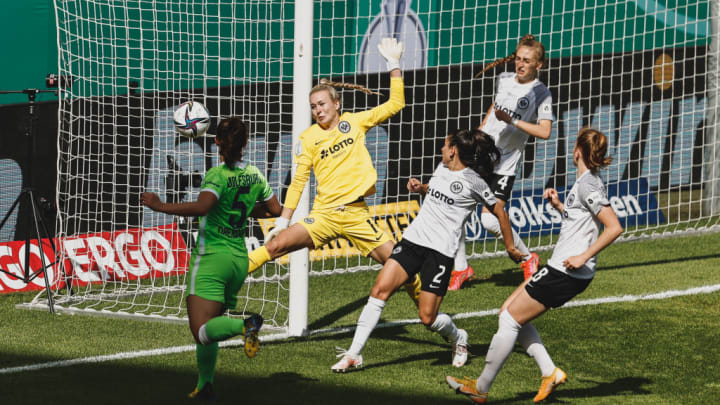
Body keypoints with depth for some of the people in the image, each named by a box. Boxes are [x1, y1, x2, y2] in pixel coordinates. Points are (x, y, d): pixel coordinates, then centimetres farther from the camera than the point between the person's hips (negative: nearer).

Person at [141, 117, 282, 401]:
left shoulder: (218, 176, -13)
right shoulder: (255, 175, 6)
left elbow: (201, 207, -30)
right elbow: (275, 210, 19)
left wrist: (161, 206, -26)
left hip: (212, 257, -7)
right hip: (239, 259, 7)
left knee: (202, 331, -16)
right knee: (208, 327, 20)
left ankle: (245, 325, -39)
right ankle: (204, 385, 17)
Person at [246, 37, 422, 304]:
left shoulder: (355, 122, 8)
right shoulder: (308, 138, 5)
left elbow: (395, 103, 10)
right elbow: (298, 181, 6)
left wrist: (394, 64, 4)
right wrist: (283, 220, 1)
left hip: (356, 213, 1)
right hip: (324, 213, -1)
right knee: (276, 244, -21)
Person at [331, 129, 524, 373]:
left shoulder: (473, 181, -6)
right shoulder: (442, 169, 13)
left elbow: (500, 213, 4)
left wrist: (510, 247, 11)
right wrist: (419, 187, 14)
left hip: (440, 252, -6)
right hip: (413, 240, 6)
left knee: (428, 318, -8)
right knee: (380, 290, -11)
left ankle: (458, 338, 27)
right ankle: (354, 355, -9)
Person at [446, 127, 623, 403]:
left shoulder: (587, 185, -17)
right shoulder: (587, 182, 13)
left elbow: (614, 227, -24)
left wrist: (583, 257, -24)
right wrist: (559, 205, 12)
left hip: (566, 273, -10)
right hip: (561, 268, 10)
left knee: (510, 320, -1)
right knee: (509, 311, 16)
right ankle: (550, 372, 12)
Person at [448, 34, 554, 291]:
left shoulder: (541, 94, -8)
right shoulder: (504, 79, 10)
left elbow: (544, 132, -19)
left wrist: (513, 120, -24)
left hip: (504, 165, -6)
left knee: (489, 219, -16)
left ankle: (528, 258, 8)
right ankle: (461, 268, 11)